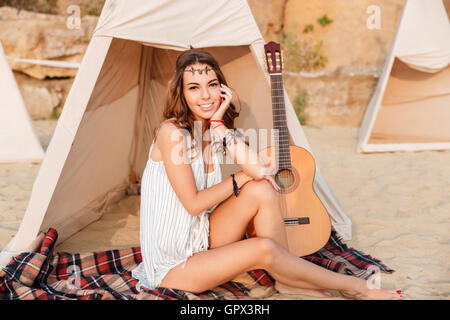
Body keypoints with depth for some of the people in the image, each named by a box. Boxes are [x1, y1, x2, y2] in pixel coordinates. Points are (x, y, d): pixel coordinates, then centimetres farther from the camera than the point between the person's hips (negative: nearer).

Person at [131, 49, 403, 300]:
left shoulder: (218, 129, 2)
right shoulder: (172, 132, -19)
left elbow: (261, 170, -16)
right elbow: (193, 203, -20)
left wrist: (218, 122, -17)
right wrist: (241, 179, -12)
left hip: (202, 241, 6)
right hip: (172, 264, -6)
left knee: (262, 189, -16)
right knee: (263, 249, -24)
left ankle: (288, 280, -5)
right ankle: (353, 287, -3)